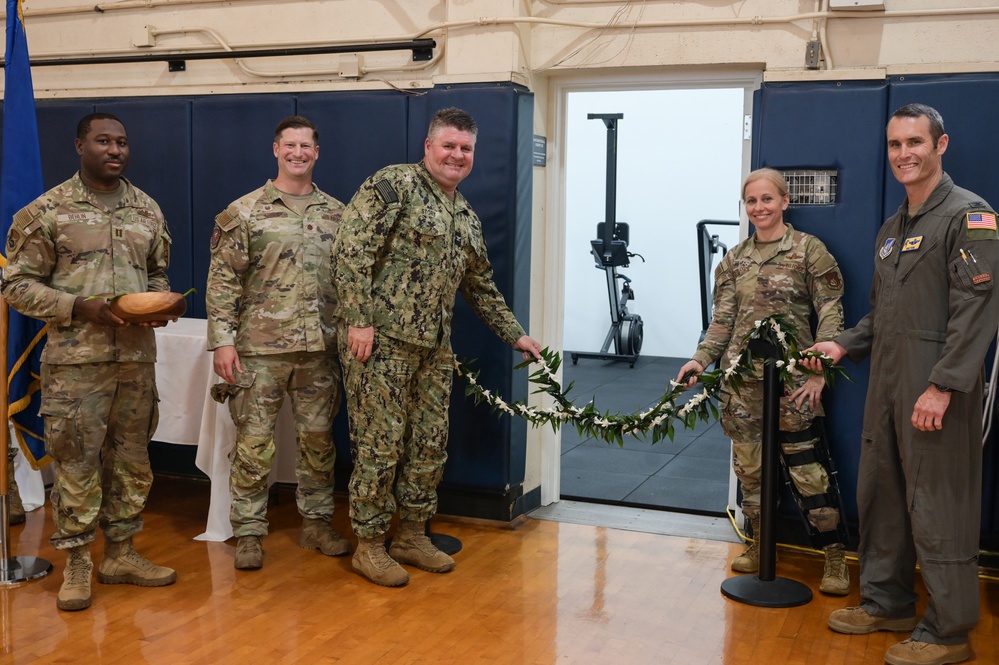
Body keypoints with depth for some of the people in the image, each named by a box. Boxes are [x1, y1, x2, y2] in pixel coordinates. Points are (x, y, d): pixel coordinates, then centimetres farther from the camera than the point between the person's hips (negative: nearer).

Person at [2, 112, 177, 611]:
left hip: (137, 358, 4)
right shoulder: (46, 211, -4)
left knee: (132, 459, 11)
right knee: (76, 463, 2)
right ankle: (77, 564, 16)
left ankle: (121, 554, 25)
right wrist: (79, 307, -16)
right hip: (75, 361, -4)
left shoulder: (147, 210, 10)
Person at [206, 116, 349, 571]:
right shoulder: (245, 212, -1)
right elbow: (222, 280, -3)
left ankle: (317, 523, 24)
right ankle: (249, 534, 13)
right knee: (254, 442, 2)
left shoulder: (337, 214, 9)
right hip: (260, 347, -3)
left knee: (318, 439, 11)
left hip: (320, 348, 3)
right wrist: (222, 339, -10)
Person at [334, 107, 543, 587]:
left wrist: (515, 335, 27)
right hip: (381, 340, -8)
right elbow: (351, 250, -14)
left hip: (434, 348, 8)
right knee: (380, 444, -1)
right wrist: (358, 319, -19)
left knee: (430, 444, 12)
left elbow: (481, 285, 27)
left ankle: (412, 536, 27)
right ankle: (369, 545, 13)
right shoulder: (393, 185, -6)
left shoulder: (466, 216, 18)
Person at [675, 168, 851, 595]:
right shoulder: (734, 259, 11)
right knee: (748, 465, 9)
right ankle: (758, 545, 25)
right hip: (742, 378, 4)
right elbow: (722, 320, 10)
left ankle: (835, 557, 10)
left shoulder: (809, 250, -2)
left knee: (807, 468, -2)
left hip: (792, 379, -4)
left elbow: (830, 315, -4)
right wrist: (701, 359, -3)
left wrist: (819, 371, -12)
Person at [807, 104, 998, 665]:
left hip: (937, 392, -9)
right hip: (888, 387, 9)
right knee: (880, 497, 15)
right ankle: (887, 603, 30)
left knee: (937, 509, -2)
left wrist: (943, 386, -22)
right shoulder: (892, 228, 18)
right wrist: (845, 346, 10)